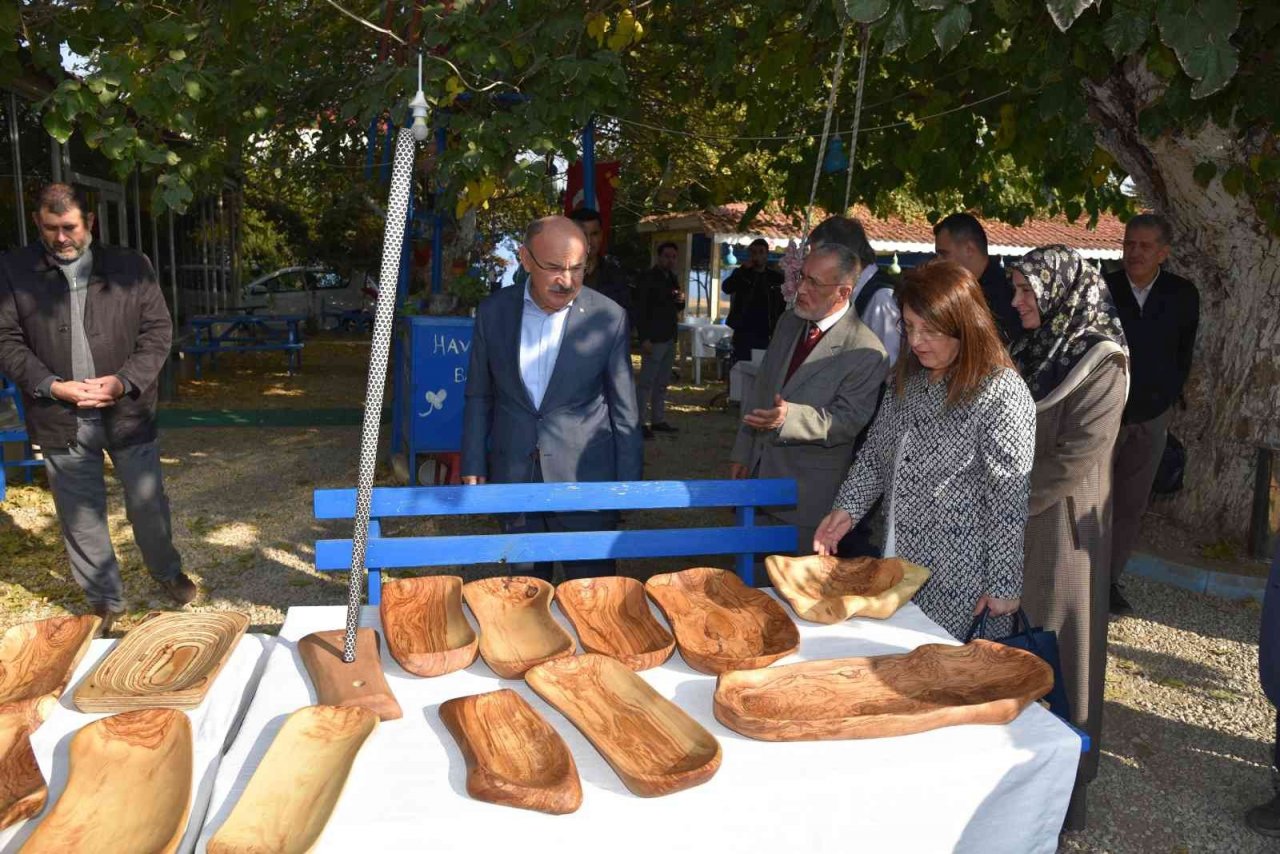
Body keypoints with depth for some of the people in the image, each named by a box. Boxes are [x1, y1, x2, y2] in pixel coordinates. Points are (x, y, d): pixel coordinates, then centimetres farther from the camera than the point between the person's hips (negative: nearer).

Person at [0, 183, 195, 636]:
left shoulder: (130, 266, 1)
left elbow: (158, 329, -1)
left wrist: (124, 381, -14)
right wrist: (52, 386, -13)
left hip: (127, 411, 0)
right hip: (60, 419, 1)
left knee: (148, 501, 11)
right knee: (81, 514, 9)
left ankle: (168, 572, 36)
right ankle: (105, 601, 25)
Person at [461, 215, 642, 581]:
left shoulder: (609, 318, -8)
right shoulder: (493, 312, -1)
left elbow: (624, 410, -2)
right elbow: (479, 396, 8)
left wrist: (627, 486, -1)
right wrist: (473, 466, 5)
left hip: (584, 479, -2)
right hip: (513, 477, 3)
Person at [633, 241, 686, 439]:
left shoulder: (672, 279, 15)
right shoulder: (648, 279, -8)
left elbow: (678, 308, 25)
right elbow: (640, 310, -13)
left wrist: (681, 301, 1)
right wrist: (644, 339, -20)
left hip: (669, 338, 8)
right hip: (653, 339, -8)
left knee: (662, 382, 12)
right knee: (646, 382, -7)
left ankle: (658, 419, 19)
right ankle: (642, 423, -4)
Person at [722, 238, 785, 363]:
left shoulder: (776, 277, 8)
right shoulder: (741, 274, 10)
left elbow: (783, 305, 7)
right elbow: (726, 288, -8)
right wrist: (744, 268, -13)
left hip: (766, 335, 0)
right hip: (743, 333, 0)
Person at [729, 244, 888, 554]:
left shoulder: (867, 352, -17)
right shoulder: (789, 322, 6)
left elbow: (849, 420, -17)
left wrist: (789, 417, -32)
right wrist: (742, 452, 12)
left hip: (809, 493, -6)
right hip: (759, 469, 6)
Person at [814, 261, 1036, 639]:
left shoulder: (1001, 393, -17)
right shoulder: (908, 378, 5)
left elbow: (1010, 501, -16)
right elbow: (875, 452, 12)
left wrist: (1004, 586, -14)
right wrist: (848, 507, -1)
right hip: (901, 565, 7)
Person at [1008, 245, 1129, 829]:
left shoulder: (1101, 362, -13)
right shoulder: (1031, 350, 9)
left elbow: (1076, 456, -19)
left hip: (1058, 524, -6)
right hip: (1009, 522, 6)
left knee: (1051, 645, 4)